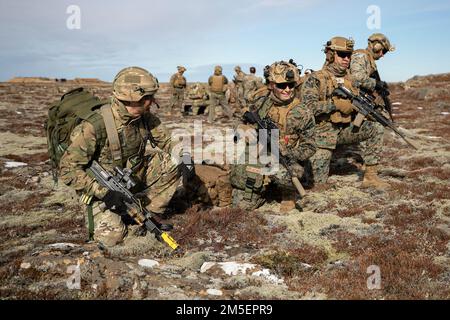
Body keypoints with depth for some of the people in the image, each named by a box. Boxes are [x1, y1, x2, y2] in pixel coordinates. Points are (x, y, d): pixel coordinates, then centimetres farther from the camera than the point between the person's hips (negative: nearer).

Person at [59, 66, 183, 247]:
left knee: (172, 164, -12)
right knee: (111, 236, -21)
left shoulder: (145, 117, -12)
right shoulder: (94, 126, -29)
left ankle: (148, 210, 1)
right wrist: (102, 192, -31)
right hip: (102, 188, -4)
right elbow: (68, 170, -25)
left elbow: (165, 143, 4)